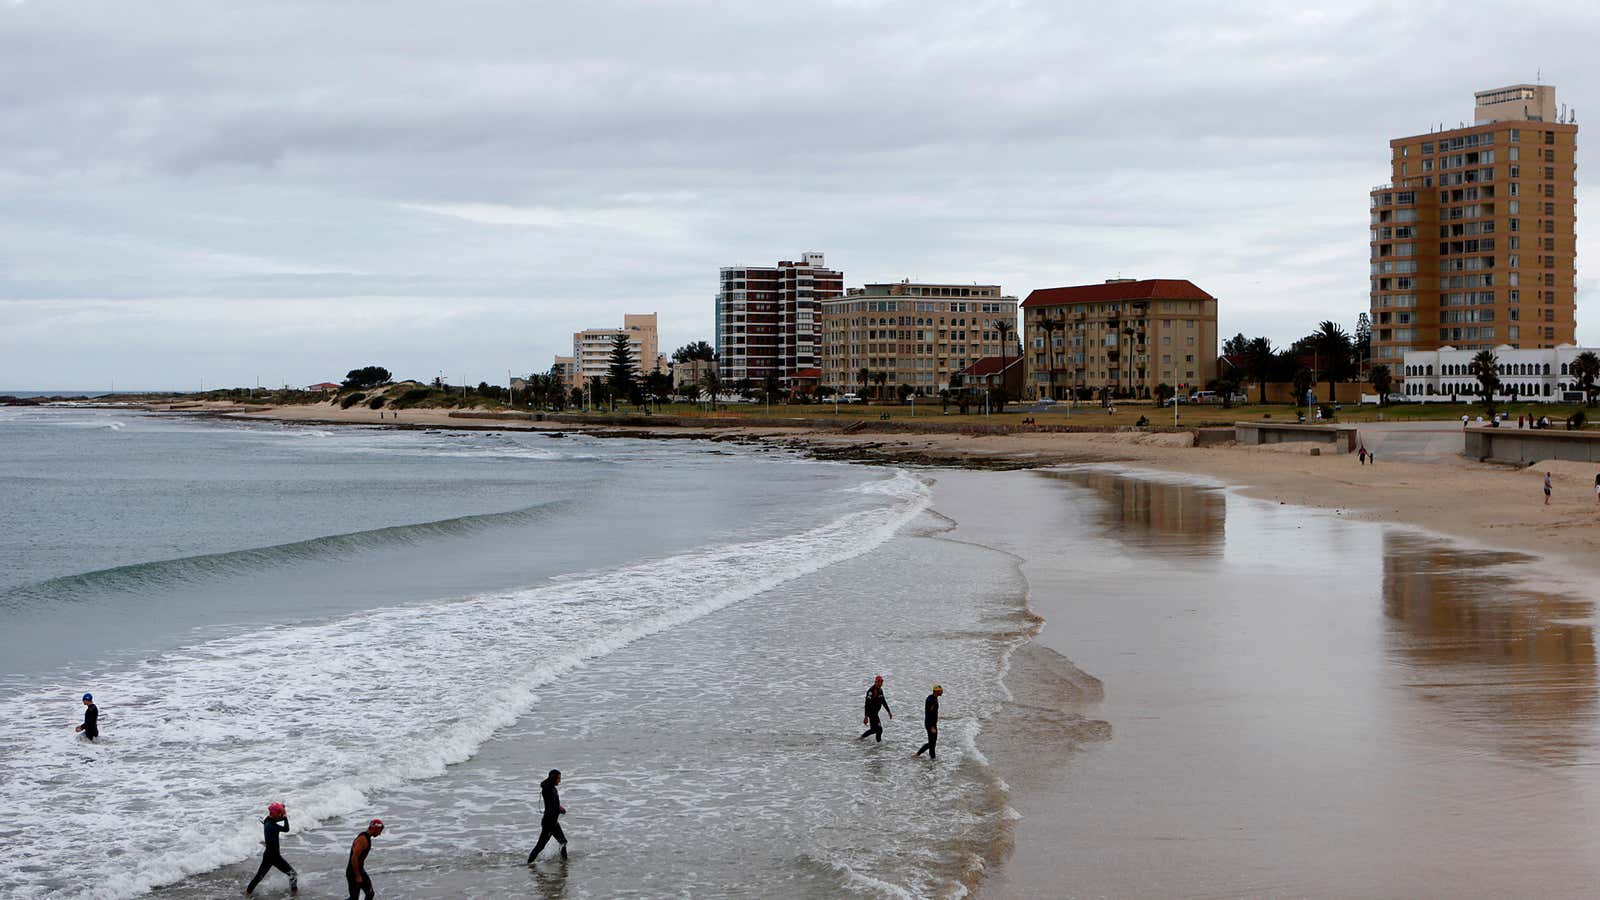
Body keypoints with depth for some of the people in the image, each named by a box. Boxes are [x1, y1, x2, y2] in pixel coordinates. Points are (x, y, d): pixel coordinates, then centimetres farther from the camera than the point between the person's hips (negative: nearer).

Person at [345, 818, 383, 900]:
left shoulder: (367, 838, 9)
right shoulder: (362, 839, -22)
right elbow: (354, 858, -26)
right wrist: (357, 876, -23)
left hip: (360, 870, 10)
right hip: (353, 873, -10)